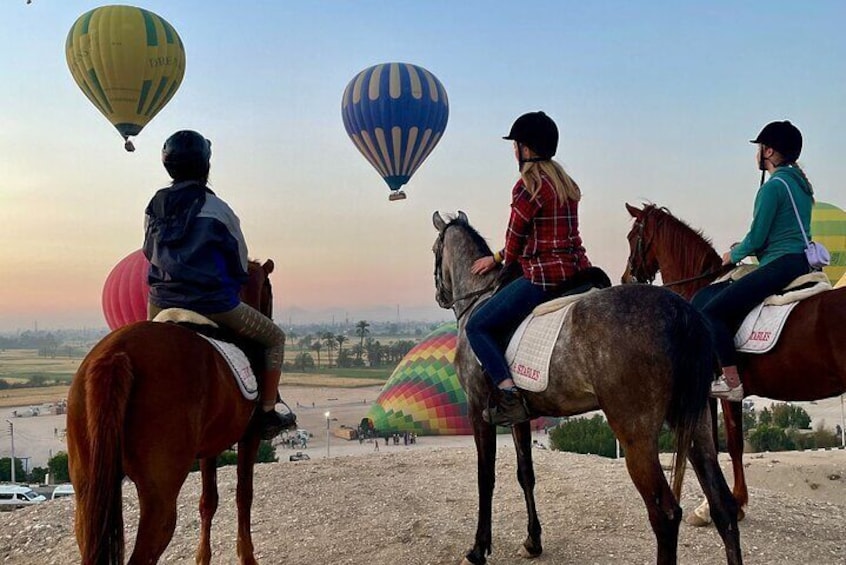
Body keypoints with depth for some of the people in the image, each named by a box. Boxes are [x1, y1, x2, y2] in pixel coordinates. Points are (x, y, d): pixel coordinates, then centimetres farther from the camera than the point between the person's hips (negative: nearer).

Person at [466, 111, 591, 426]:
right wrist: (495, 259, 24)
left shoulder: (528, 185, -13)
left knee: (477, 326, -1)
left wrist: (507, 266, 15)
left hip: (544, 276, -9)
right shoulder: (566, 183, 15)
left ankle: (510, 399, -13)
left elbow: (515, 238, -7)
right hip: (577, 269, 9)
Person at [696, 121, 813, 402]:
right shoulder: (800, 184, 18)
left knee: (710, 312, -13)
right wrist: (743, 248, 16)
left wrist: (734, 255, 7)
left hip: (779, 265, -11)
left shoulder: (773, 186, -12)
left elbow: (756, 239, -13)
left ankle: (732, 383, -15)